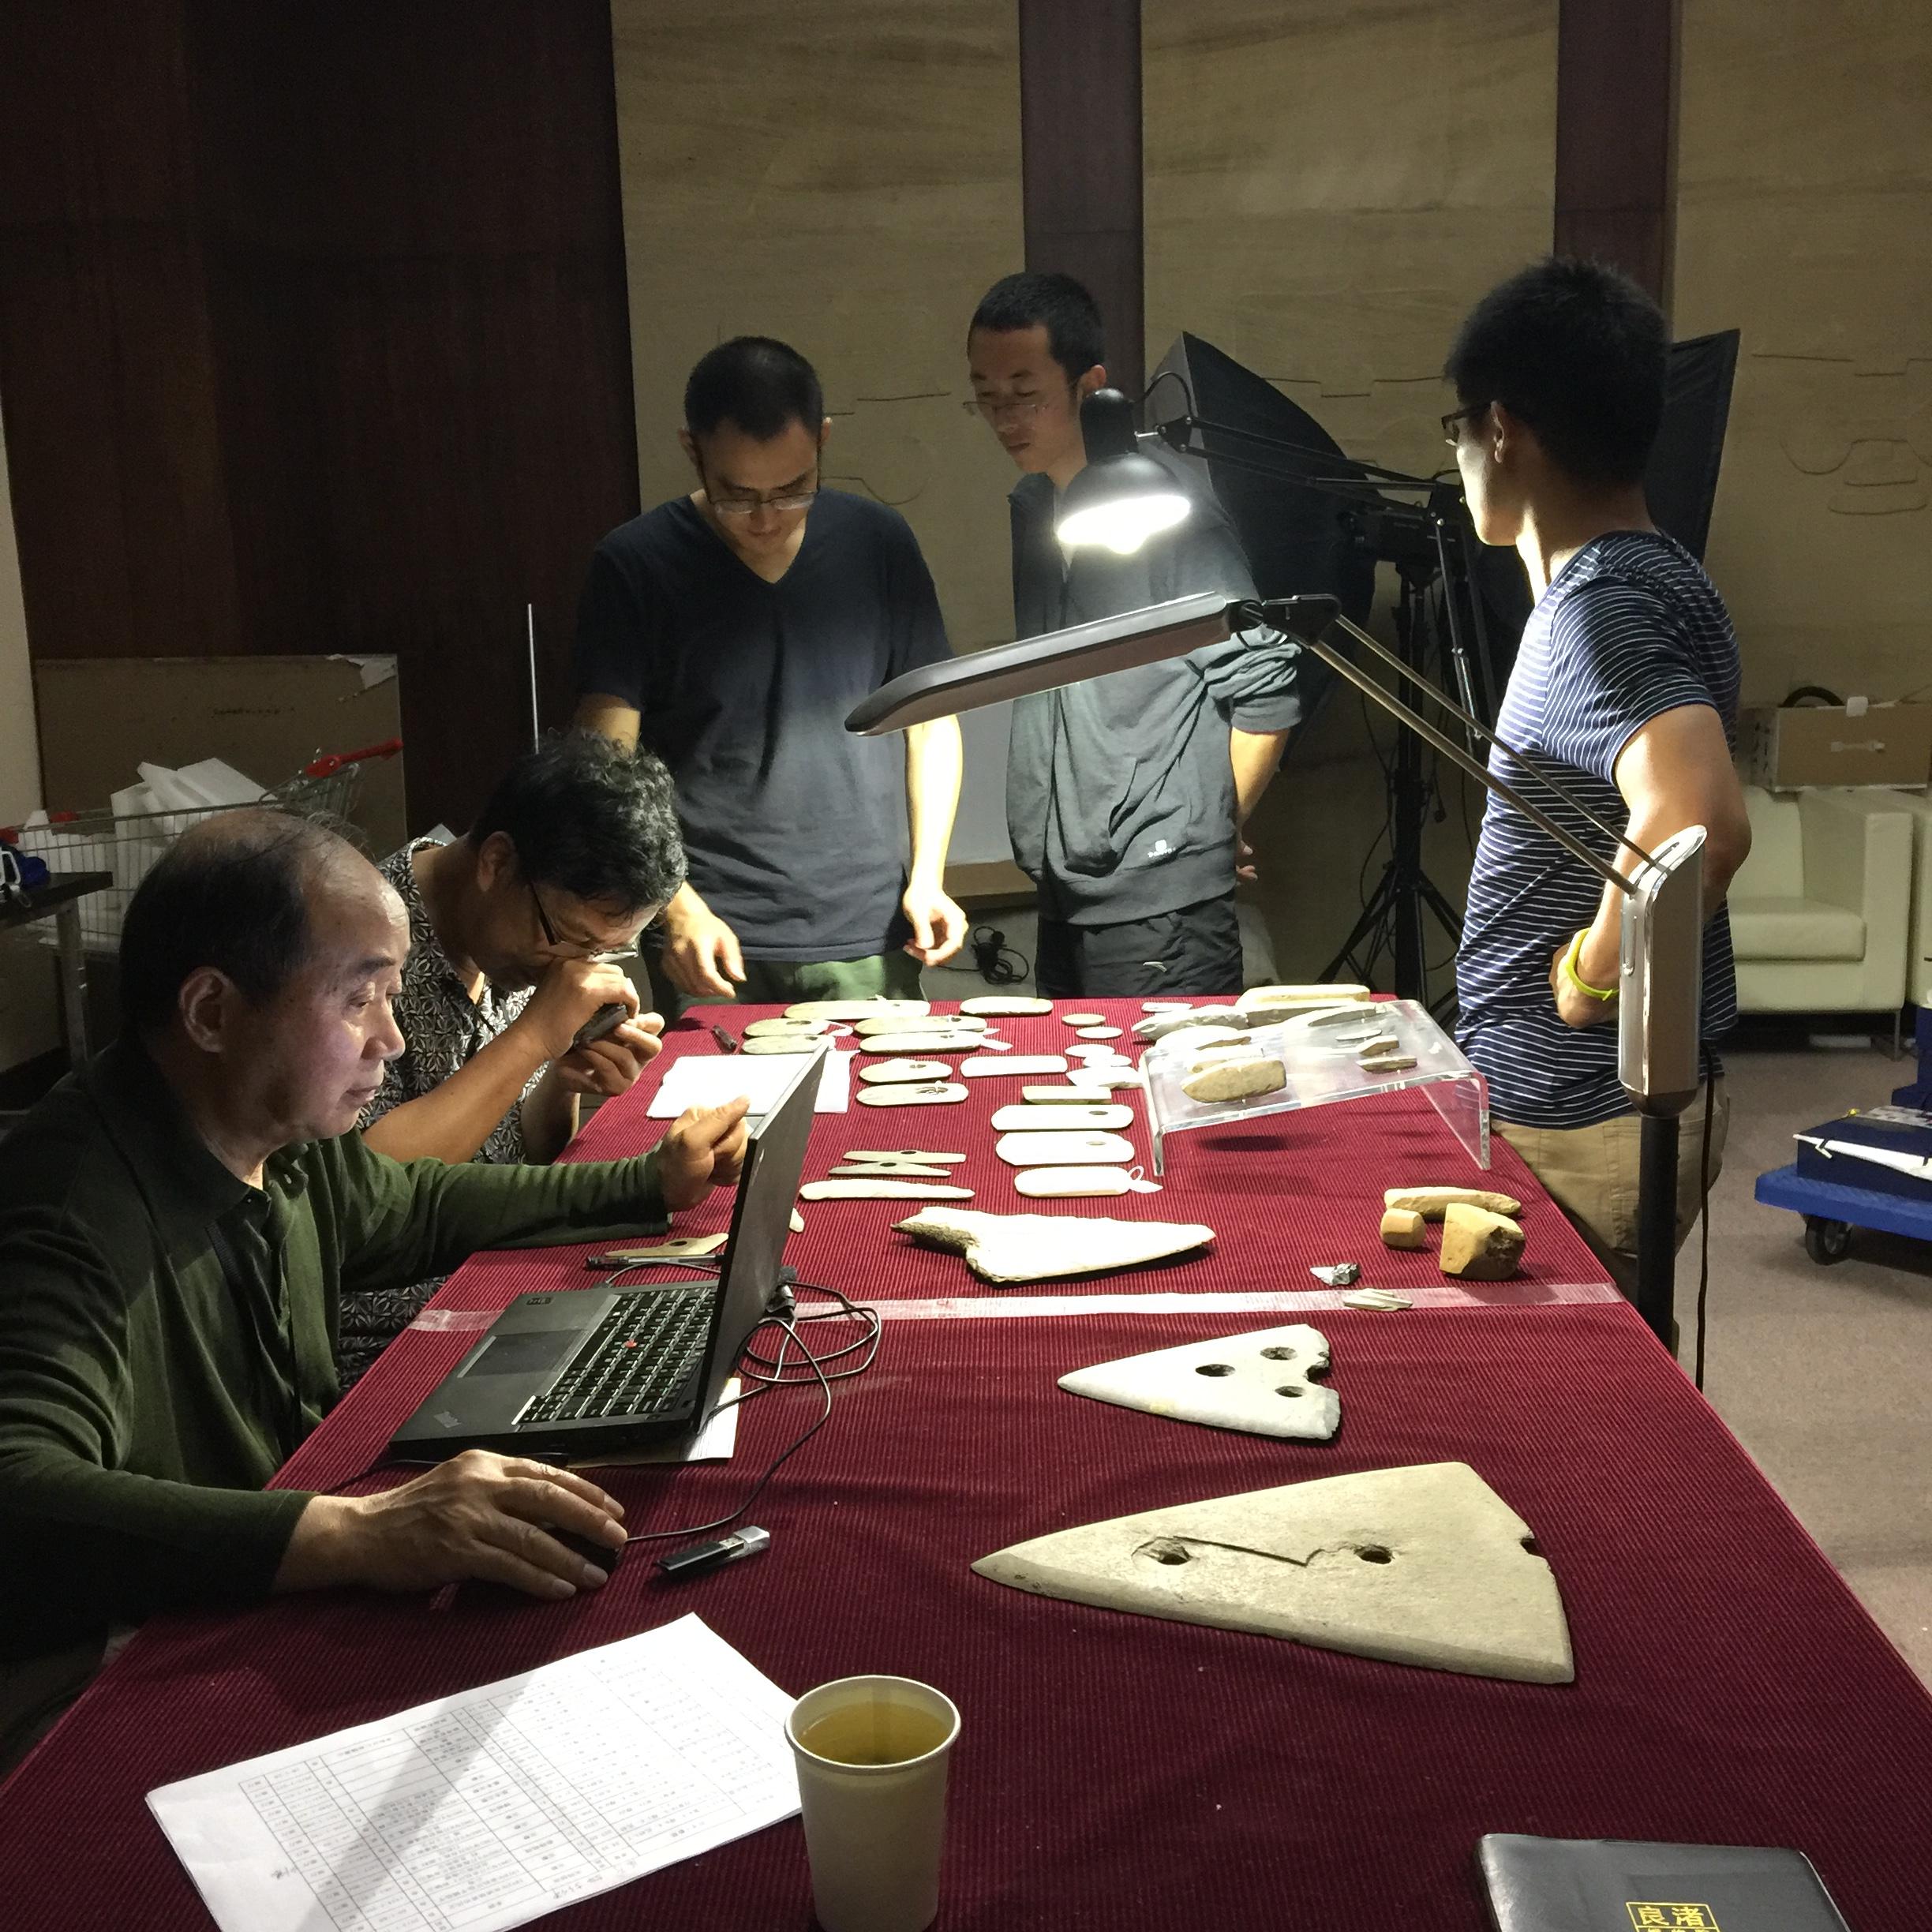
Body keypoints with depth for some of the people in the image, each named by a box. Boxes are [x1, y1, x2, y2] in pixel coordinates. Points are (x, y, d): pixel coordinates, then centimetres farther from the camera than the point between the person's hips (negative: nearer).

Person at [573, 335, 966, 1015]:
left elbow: (931, 719, 11)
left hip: (869, 941, 2)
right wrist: (678, 908, -16)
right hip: (714, 939, -2)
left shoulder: (877, 543, 4)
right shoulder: (635, 565, -3)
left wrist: (926, 876, 0)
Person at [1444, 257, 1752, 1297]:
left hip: (1581, 1127, -10)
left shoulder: (1600, 607, -22)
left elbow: (1700, 823, -37)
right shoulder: (1655, 576, 9)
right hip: (1634, 1097, 10)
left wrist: (1594, 973, -23)